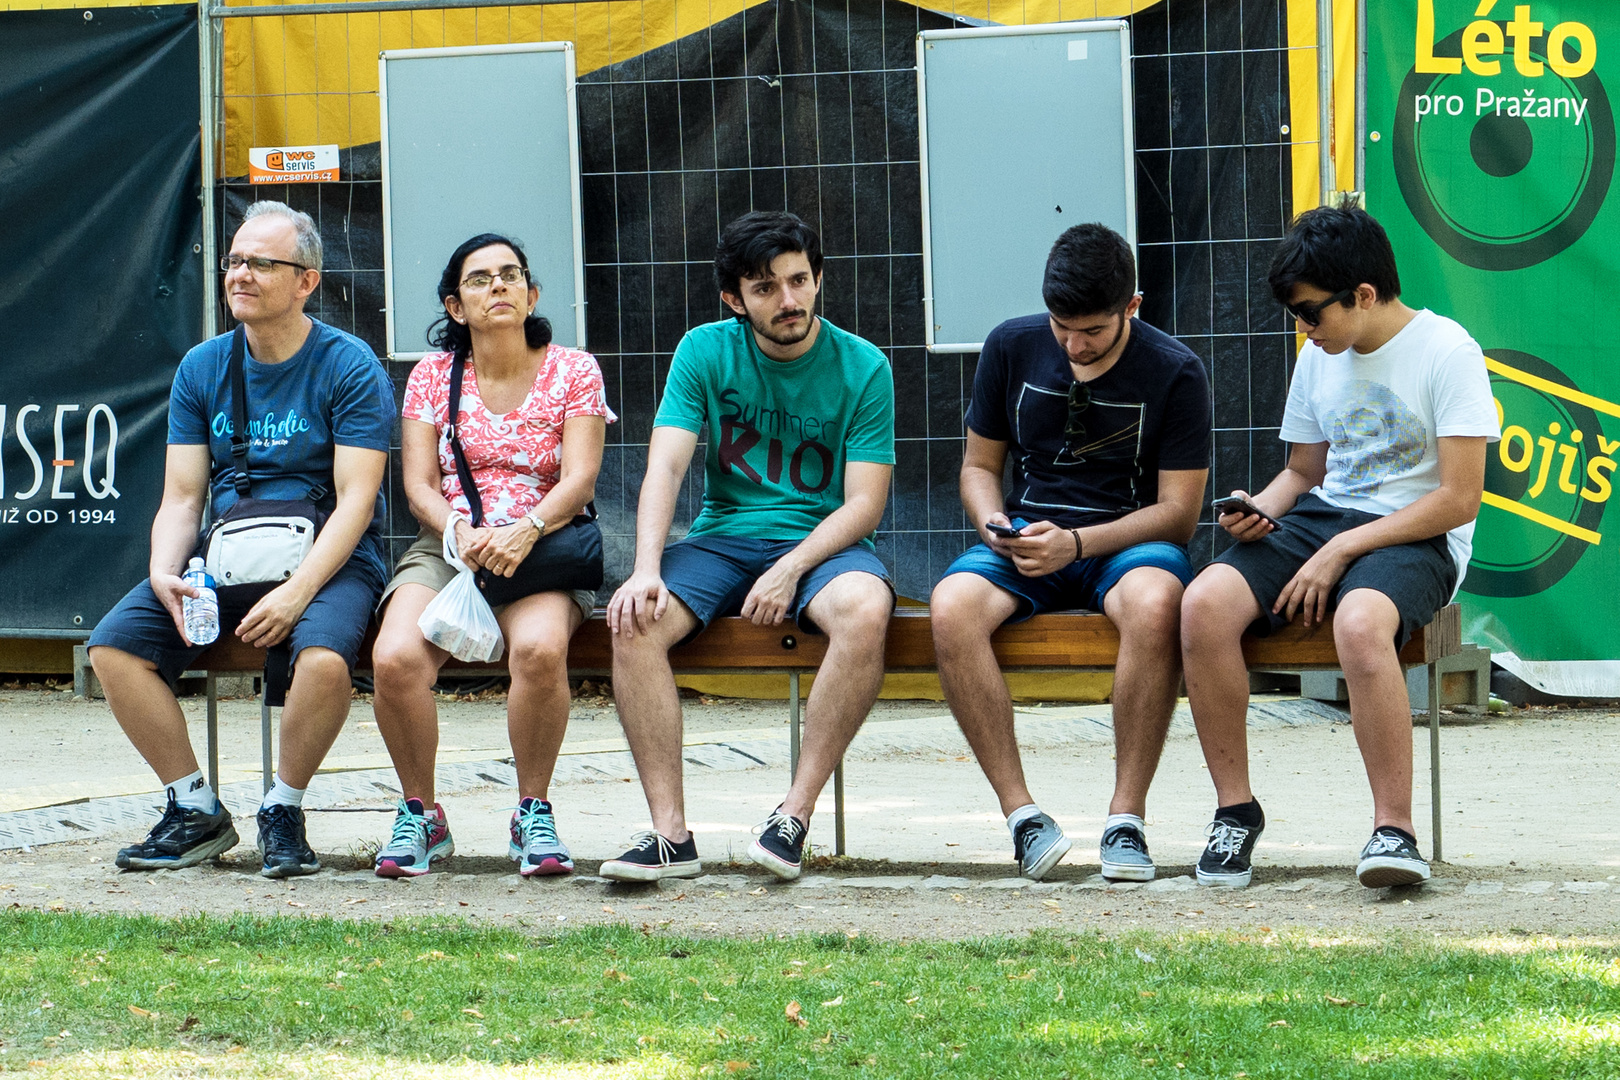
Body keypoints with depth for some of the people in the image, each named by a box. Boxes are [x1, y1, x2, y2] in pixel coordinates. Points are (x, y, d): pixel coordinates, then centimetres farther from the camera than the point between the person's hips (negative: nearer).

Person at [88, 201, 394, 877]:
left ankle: (283, 812, -13)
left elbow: (355, 499, -12)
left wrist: (296, 592, -25)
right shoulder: (202, 369, 10)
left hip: (327, 559, -5)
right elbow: (181, 498, 8)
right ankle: (195, 812, -5)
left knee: (324, 656, -37)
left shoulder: (348, 367, -5)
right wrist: (166, 574, -14)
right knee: (113, 646, -17)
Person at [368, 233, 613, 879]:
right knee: (395, 657, -30)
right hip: (447, 546, 2)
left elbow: (579, 479, -3)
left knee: (539, 648, -37)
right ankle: (420, 814, -8)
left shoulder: (572, 372, 7)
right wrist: (462, 530, -18)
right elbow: (419, 484, 5)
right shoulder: (433, 376, 12)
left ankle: (533, 813, -16)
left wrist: (524, 531, -23)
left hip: (542, 548, -2)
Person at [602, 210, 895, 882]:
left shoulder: (863, 368, -2)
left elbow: (864, 501, -6)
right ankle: (671, 832, -27)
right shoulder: (705, 353, 2)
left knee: (865, 611, -37)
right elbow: (665, 467, -7)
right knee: (634, 621, -28)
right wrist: (646, 570, -24)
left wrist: (792, 569, -22)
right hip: (723, 540, 2)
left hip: (822, 543, -2)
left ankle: (795, 814, -30)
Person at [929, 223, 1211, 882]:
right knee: (951, 607, -32)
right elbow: (978, 464, 16)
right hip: (1027, 538, 3)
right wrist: (996, 527, -8)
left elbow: (1178, 512, -5)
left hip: (1128, 542, -3)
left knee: (1154, 603, -40)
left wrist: (1076, 542, -19)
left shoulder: (1174, 372, -4)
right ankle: (1021, 813, -28)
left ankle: (1125, 819, -31)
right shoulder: (1011, 347, 6)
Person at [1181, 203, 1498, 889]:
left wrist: (1341, 551, -16)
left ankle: (1394, 829, -35)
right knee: (1204, 603, -23)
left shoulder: (1447, 352, -8)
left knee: (1360, 621, -41)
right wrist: (1260, 512, 0)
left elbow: (1459, 499, -13)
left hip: (1415, 537, -6)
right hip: (1323, 519, 6)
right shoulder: (1319, 358, 14)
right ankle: (1235, 808, -13)